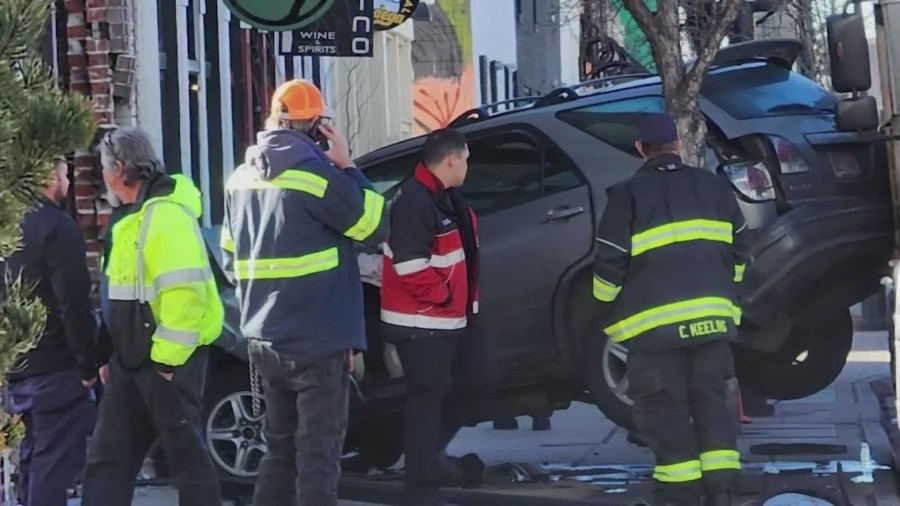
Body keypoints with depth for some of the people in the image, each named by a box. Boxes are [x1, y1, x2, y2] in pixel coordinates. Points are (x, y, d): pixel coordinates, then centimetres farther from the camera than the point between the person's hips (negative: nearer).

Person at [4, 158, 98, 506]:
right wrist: (88, 364, -13)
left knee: (34, 459, 17)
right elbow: (73, 304, -20)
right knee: (54, 464, -5)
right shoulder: (56, 227, -15)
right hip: (54, 369, -8)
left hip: (17, 367, 8)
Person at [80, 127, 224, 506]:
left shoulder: (165, 215, -17)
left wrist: (166, 356, -22)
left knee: (185, 453, 0)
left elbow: (186, 293, -25)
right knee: (109, 454, 10)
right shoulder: (136, 215, 15)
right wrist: (116, 352, 19)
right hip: (134, 356, 10)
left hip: (166, 358, -10)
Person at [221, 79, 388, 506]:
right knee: (318, 455, -3)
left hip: (264, 340, 7)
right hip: (317, 343, -7)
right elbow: (376, 226, -7)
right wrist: (347, 166, -2)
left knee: (281, 448, 17)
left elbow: (230, 256, 17)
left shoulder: (241, 178, 10)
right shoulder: (315, 173, -13)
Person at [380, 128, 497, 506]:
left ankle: (429, 444, 28)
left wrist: (465, 300, 12)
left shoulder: (447, 198, 12)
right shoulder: (414, 202, -21)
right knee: (428, 398, -4)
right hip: (422, 322, -10)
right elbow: (410, 267, -27)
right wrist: (444, 297, -16)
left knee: (482, 378, 16)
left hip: (455, 317, 10)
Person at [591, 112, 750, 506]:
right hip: (712, 315, 4)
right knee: (710, 400, 13)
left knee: (665, 410, 3)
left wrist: (612, 314, 10)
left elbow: (609, 264, -6)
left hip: (655, 322, -4)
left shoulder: (628, 194, -4)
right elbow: (738, 249, 19)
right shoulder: (714, 187, 11)